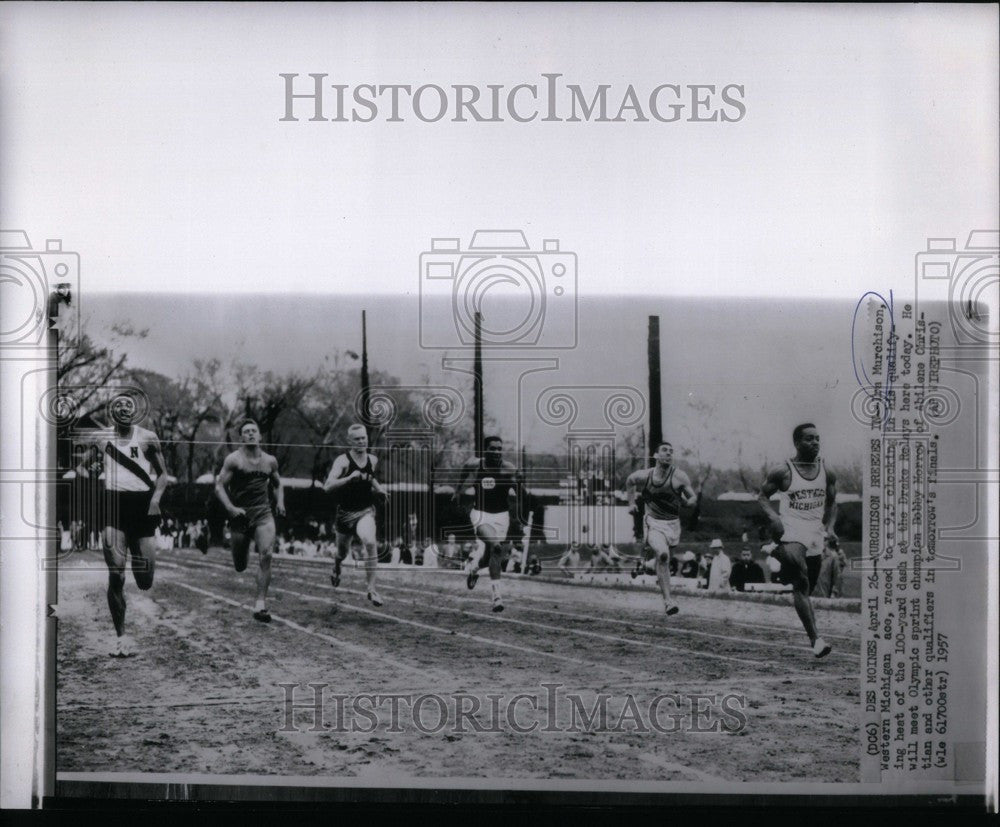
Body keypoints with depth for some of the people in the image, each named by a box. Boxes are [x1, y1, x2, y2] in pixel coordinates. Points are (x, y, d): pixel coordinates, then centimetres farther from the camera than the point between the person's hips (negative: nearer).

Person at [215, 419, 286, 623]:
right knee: (240, 567, 7)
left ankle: (260, 604, -16)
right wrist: (231, 508, -18)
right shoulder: (233, 459, -3)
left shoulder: (270, 461, 9)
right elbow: (219, 486, -5)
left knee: (266, 555, -20)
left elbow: (277, 484, 25)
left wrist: (280, 502, 7)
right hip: (240, 514, -2)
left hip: (263, 513, 2)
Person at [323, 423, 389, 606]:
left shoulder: (373, 460, 2)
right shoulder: (343, 460, -14)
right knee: (342, 551, 18)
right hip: (345, 513, -1)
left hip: (365, 511, 1)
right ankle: (336, 568, 57)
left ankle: (371, 588, -21)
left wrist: (379, 489, 8)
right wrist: (350, 478, -39)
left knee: (370, 542, -27)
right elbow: (327, 486, -27)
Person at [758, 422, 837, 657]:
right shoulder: (783, 473, -7)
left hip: (816, 537, 5)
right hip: (791, 534, -5)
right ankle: (815, 640, -26)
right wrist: (773, 517, -14)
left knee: (805, 588, 16)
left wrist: (829, 527, 2)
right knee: (801, 586, -23)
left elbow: (831, 503, 18)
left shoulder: (826, 473, 6)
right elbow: (762, 495, 3)